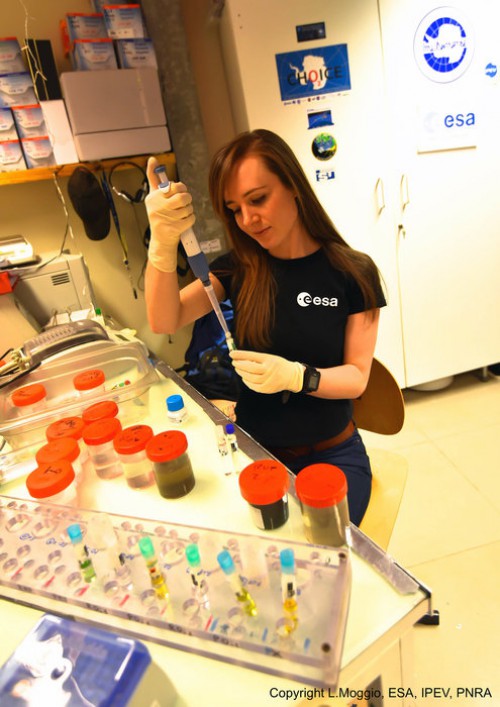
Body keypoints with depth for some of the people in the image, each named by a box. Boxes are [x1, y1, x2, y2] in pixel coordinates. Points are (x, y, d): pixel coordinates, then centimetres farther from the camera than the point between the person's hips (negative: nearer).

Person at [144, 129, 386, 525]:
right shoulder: (241, 268, -1)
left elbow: (357, 377, -8)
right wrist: (163, 244, -30)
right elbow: (164, 322, -13)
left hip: (331, 457, -1)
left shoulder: (352, 273, -8)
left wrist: (297, 376, -27)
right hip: (253, 450, 2)